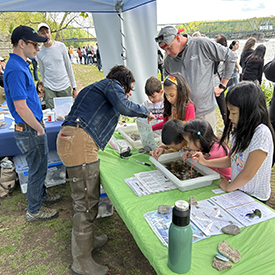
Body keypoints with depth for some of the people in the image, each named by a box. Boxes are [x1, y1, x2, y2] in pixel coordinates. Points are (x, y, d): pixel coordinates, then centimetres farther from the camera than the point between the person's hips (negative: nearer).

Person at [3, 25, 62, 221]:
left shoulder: (21, 65, 10)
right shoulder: (16, 70, -23)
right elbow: (21, 108, -25)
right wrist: (39, 129, -15)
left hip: (34, 127, 10)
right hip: (30, 131, -10)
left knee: (40, 167, 23)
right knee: (37, 170, 5)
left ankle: (41, 196, 43)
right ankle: (34, 211, 23)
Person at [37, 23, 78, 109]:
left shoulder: (61, 46, -1)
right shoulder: (39, 52, 0)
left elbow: (69, 67, 3)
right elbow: (42, 72, 10)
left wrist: (74, 87, 1)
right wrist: (45, 86, 12)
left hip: (65, 87, 0)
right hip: (49, 90, 0)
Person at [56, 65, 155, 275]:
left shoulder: (97, 88, 31)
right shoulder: (111, 84, 4)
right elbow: (124, 107, -15)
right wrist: (146, 112, 1)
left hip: (70, 140, 11)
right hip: (80, 141, -11)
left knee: (88, 196, 19)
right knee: (86, 201, -5)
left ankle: (87, 240, 35)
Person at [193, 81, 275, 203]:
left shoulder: (261, 133, -25)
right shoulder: (240, 130, 1)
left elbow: (248, 174, -21)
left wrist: (228, 187, -6)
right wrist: (206, 162, 2)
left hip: (254, 198, -7)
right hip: (236, 190, 7)